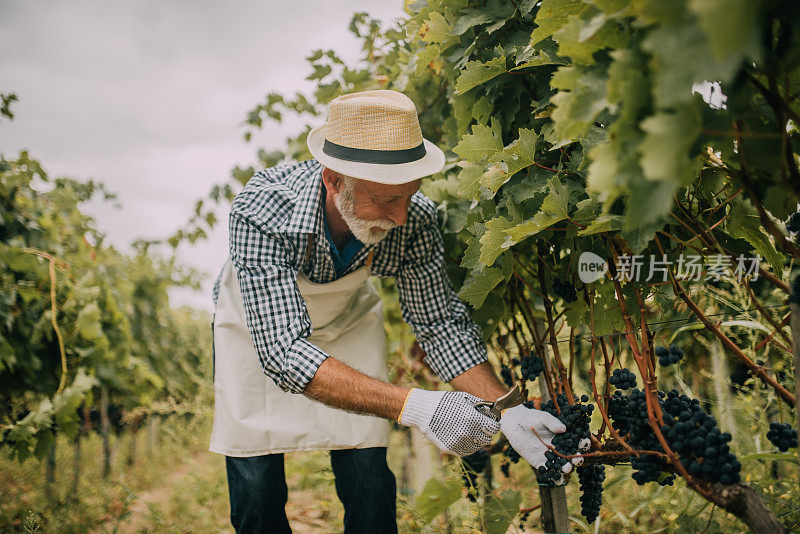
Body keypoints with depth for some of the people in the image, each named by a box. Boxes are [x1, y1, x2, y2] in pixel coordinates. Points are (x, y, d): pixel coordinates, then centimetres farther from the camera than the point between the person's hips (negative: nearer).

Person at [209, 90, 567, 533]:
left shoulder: (414, 218, -31)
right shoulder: (261, 213, -41)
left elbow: (440, 325, -17)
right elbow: (283, 352, -45)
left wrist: (508, 412, -31)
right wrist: (414, 406, -53)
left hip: (348, 319, 2)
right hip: (258, 328, -2)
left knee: (370, 490, -2)